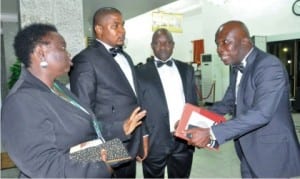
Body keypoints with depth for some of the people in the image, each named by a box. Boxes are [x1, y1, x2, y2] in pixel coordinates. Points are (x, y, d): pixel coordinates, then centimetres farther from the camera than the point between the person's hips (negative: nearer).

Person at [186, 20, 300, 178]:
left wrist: (211, 133, -33)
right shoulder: (236, 68, 8)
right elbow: (228, 102, 14)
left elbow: (260, 114, -30)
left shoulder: (269, 66, -21)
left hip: (272, 153, -7)